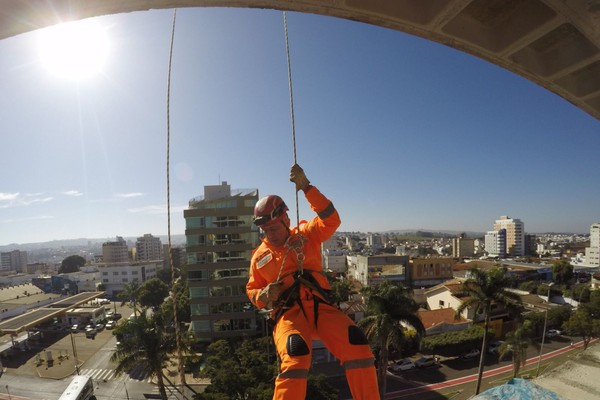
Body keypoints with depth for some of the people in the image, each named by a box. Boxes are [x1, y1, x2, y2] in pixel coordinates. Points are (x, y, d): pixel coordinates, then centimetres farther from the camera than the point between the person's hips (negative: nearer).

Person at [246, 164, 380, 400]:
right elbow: (251, 289, 20)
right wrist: (263, 295, -5)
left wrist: (306, 188, -15)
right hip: (288, 314, -1)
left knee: (356, 343, -20)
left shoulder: (306, 235, 9)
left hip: (319, 306, 1)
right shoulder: (260, 256, 12)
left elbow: (330, 220, -8)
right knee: (295, 353, -31)